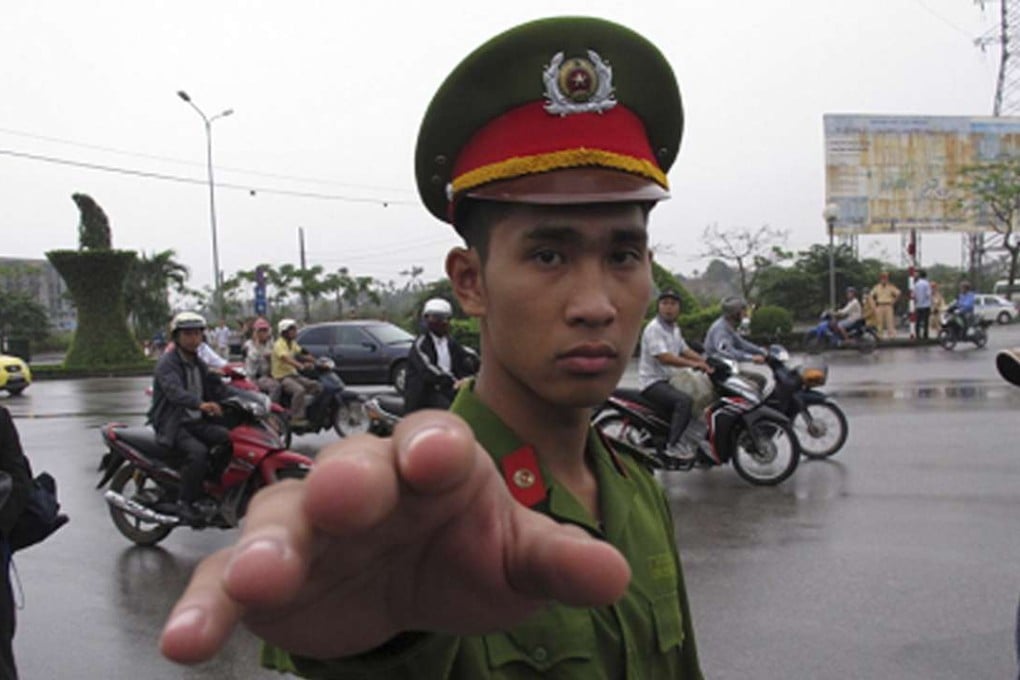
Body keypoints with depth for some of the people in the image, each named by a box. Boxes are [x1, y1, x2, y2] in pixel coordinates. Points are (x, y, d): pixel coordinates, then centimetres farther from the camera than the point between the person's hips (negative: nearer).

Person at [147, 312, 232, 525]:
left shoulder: (199, 364, 19)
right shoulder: (167, 363, -9)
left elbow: (217, 387, 15)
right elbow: (174, 391, -28)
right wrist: (200, 404, -47)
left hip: (197, 421, 7)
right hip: (173, 425, -7)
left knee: (230, 439, -16)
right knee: (198, 452, -32)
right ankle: (186, 502, -21)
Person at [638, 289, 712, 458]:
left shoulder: (674, 329, 15)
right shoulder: (654, 328, -16)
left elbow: (685, 350, 15)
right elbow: (664, 358, -27)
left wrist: (706, 362, -1)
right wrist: (693, 364, -29)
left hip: (667, 381, 10)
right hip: (652, 382, -10)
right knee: (684, 400, -30)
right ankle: (673, 444, -27)